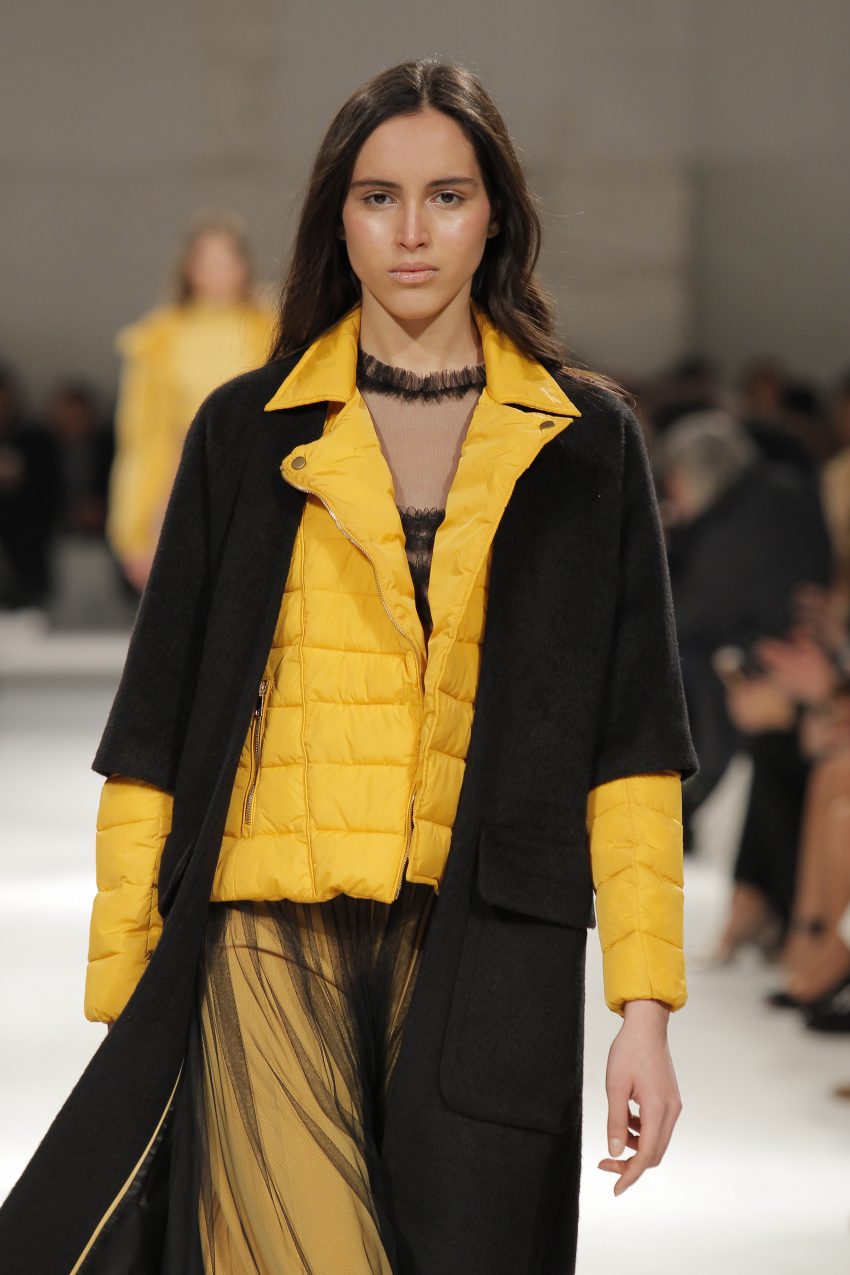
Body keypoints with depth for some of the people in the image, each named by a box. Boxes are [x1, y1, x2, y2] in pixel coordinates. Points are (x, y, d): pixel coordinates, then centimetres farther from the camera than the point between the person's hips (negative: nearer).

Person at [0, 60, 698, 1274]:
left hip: (483, 954, 1)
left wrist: (644, 1007, -3)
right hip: (274, 943, -1)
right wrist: (123, 983, 2)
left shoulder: (585, 443, 10)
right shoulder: (247, 433, 10)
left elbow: (631, 742, 5)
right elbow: (155, 730, 9)